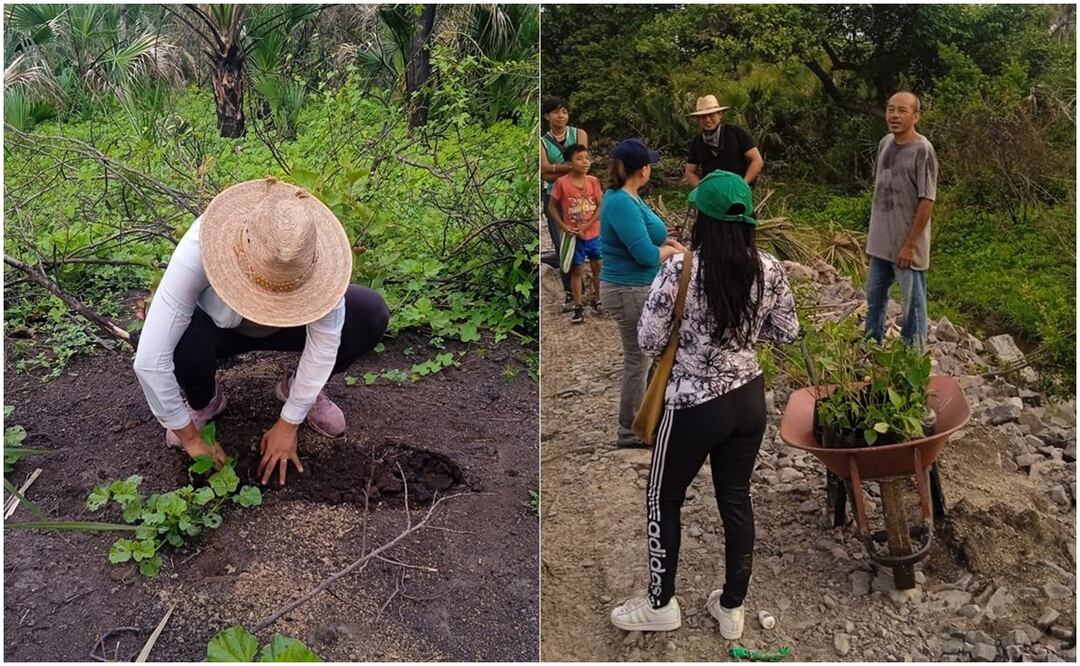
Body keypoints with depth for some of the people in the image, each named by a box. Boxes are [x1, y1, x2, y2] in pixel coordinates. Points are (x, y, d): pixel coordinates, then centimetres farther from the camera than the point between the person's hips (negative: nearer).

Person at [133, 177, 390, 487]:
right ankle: (204, 401, 2)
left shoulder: (314, 250, -36)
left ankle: (298, 386, 3)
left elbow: (325, 341, -26)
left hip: (287, 324, 1)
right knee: (183, 344, -35)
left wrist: (288, 423, -21)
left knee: (372, 314, -24)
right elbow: (149, 360, -37)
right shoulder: (199, 251, -40)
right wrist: (190, 437, -26)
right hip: (220, 326, -1)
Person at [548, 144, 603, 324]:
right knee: (577, 270, 6)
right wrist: (563, 227, -15)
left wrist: (587, 225, -14)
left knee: (598, 267, 13)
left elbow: (601, 206, -3)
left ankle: (597, 299, 32)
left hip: (594, 233, 3)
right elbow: (552, 207, -5)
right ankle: (578, 307, 16)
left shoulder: (593, 181, -4)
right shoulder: (562, 183, -13)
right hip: (574, 236, -3)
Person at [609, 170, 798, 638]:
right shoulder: (770, 269, -7)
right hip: (749, 400, 5)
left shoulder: (679, 269, -21)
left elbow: (649, 342, -14)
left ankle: (660, 605, 31)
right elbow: (787, 333, 6)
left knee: (663, 500, 16)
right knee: (736, 499, 19)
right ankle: (732, 608, 33)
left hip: (693, 407, -5)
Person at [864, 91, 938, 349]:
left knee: (912, 303, 3)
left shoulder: (922, 150, -17)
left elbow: (927, 202, -18)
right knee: (874, 296, 19)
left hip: (906, 243, -7)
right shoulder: (885, 143, 5)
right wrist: (873, 230, 14)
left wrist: (910, 245, -18)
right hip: (881, 239, 7)